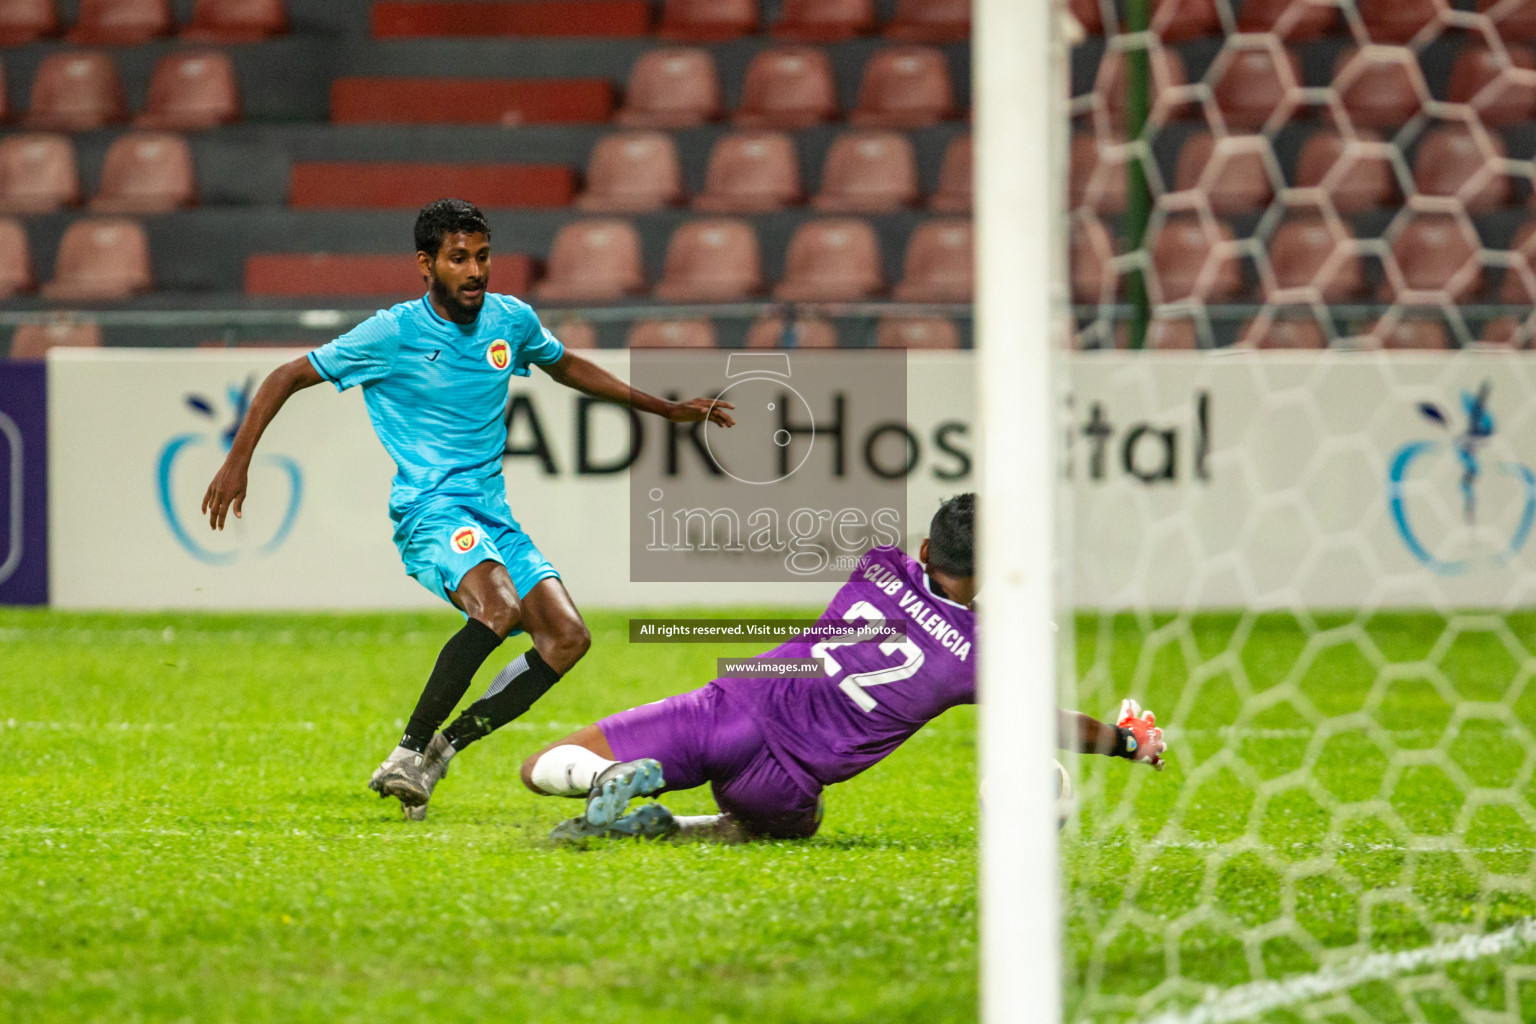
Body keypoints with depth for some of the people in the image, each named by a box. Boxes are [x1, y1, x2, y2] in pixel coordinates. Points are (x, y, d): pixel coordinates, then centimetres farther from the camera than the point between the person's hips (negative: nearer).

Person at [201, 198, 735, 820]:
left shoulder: (511, 320, 8)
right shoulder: (392, 334, -7)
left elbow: (566, 367, 29)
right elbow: (288, 377, 0)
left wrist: (668, 410, 31)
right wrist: (238, 459, -9)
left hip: (493, 513, 6)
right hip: (429, 508, -6)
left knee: (567, 638, -12)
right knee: (499, 610, -33)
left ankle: (444, 747, -2)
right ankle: (410, 751, -23)